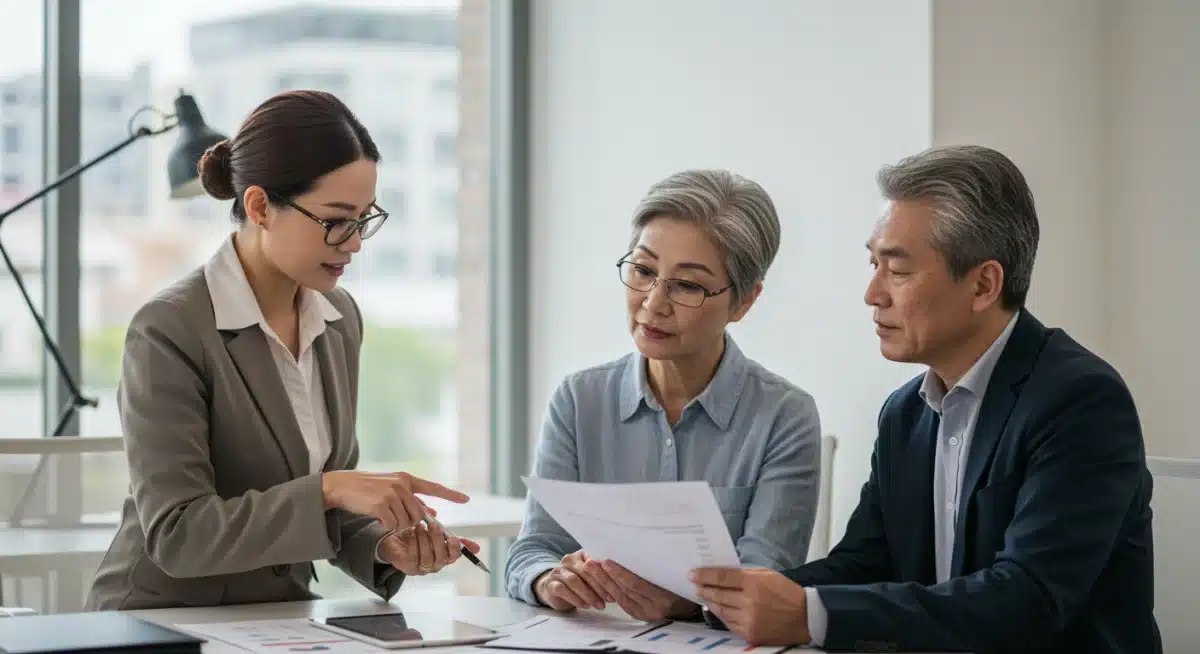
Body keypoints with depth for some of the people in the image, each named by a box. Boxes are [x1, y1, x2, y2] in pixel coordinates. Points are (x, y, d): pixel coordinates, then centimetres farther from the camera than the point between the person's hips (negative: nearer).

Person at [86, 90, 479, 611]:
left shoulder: (339, 319, 6)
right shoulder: (169, 333, -15)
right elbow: (175, 534, -19)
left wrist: (385, 546, -6)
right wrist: (328, 489, -26)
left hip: (281, 620, 5)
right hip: (163, 626, -5)